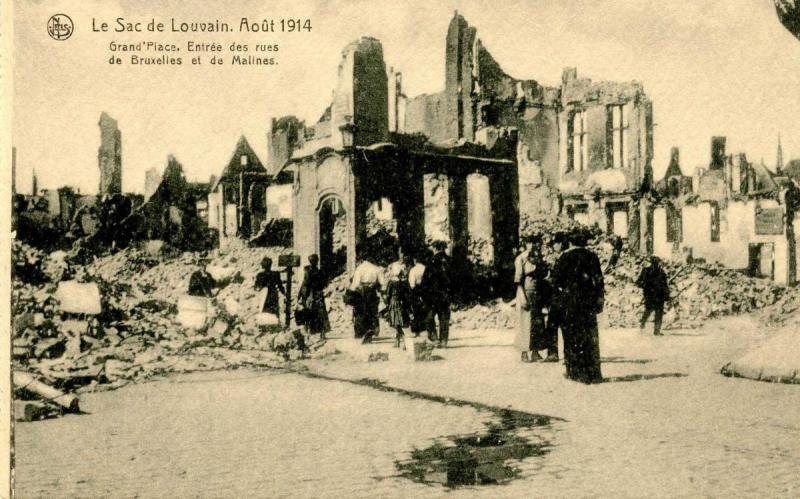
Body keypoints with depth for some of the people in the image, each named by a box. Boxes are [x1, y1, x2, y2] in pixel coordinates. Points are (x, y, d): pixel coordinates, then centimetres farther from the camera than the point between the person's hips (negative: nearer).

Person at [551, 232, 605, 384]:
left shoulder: (564, 257, -1)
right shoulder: (592, 257, 2)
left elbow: (556, 280, -1)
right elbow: (599, 280, 0)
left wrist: (559, 299, 10)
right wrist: (599, 300, 5)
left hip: (569, 302, -1)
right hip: (588, 301, 1)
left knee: (571, 336, 6)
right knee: (590, 336, 5)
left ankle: (574, 372, 7)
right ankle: (592, 373, 3)